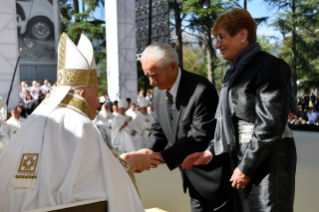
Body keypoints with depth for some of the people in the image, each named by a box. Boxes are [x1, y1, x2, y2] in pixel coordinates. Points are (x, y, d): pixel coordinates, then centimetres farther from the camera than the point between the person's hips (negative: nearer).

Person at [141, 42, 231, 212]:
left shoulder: (201, 90, -25)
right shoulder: (158, 92, -1)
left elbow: (199, 136, -27)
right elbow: (158, 129, 6)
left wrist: (161, 156, -28)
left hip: (212, 174, -7)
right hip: (191, 175, 7)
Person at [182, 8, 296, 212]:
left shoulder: (269, 67, -13)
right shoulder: (238, 70, 14)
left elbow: (271, 124, -18)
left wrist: (246, 166, -16)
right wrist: (211, 151, 7)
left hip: (268, 157, -8)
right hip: (242, 156, 8)